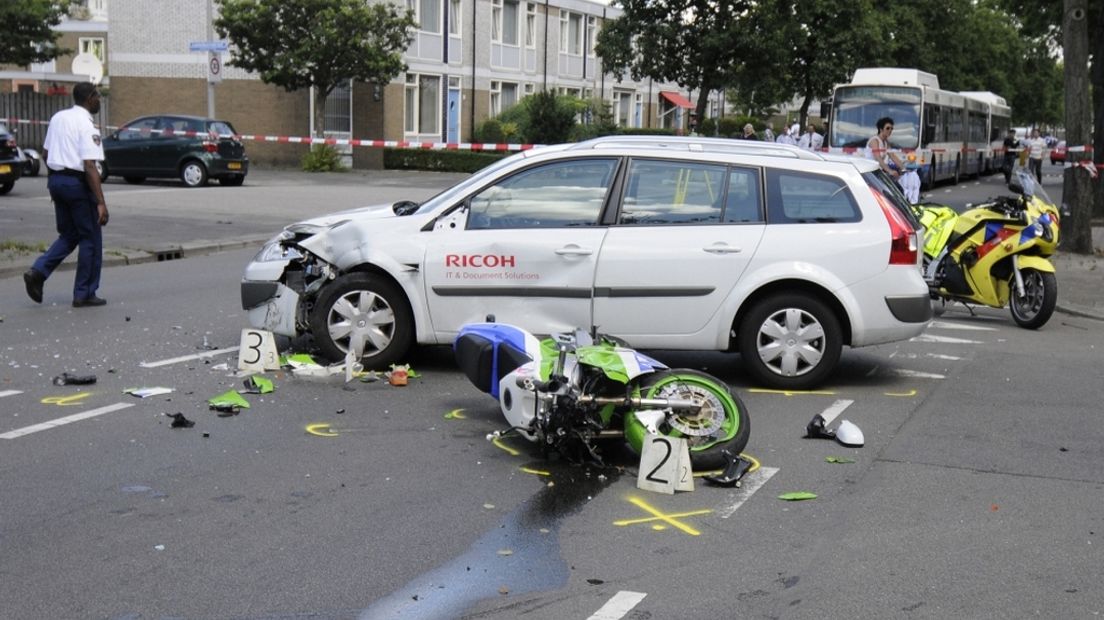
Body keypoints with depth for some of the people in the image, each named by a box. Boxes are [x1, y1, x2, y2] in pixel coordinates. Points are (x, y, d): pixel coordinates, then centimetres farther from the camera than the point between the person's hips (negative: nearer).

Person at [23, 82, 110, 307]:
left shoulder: (58, 118, 9)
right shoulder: (87, 127, -15)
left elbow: (45, 154, 16)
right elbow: (89, 167, -22)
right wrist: (101, 203, -23)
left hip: (56, 179, 8)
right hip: (77, 182, -8)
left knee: (68, 235, 19)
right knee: (90, 239, 5)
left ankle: (38, 271, 1)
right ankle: (84, 294, 8)